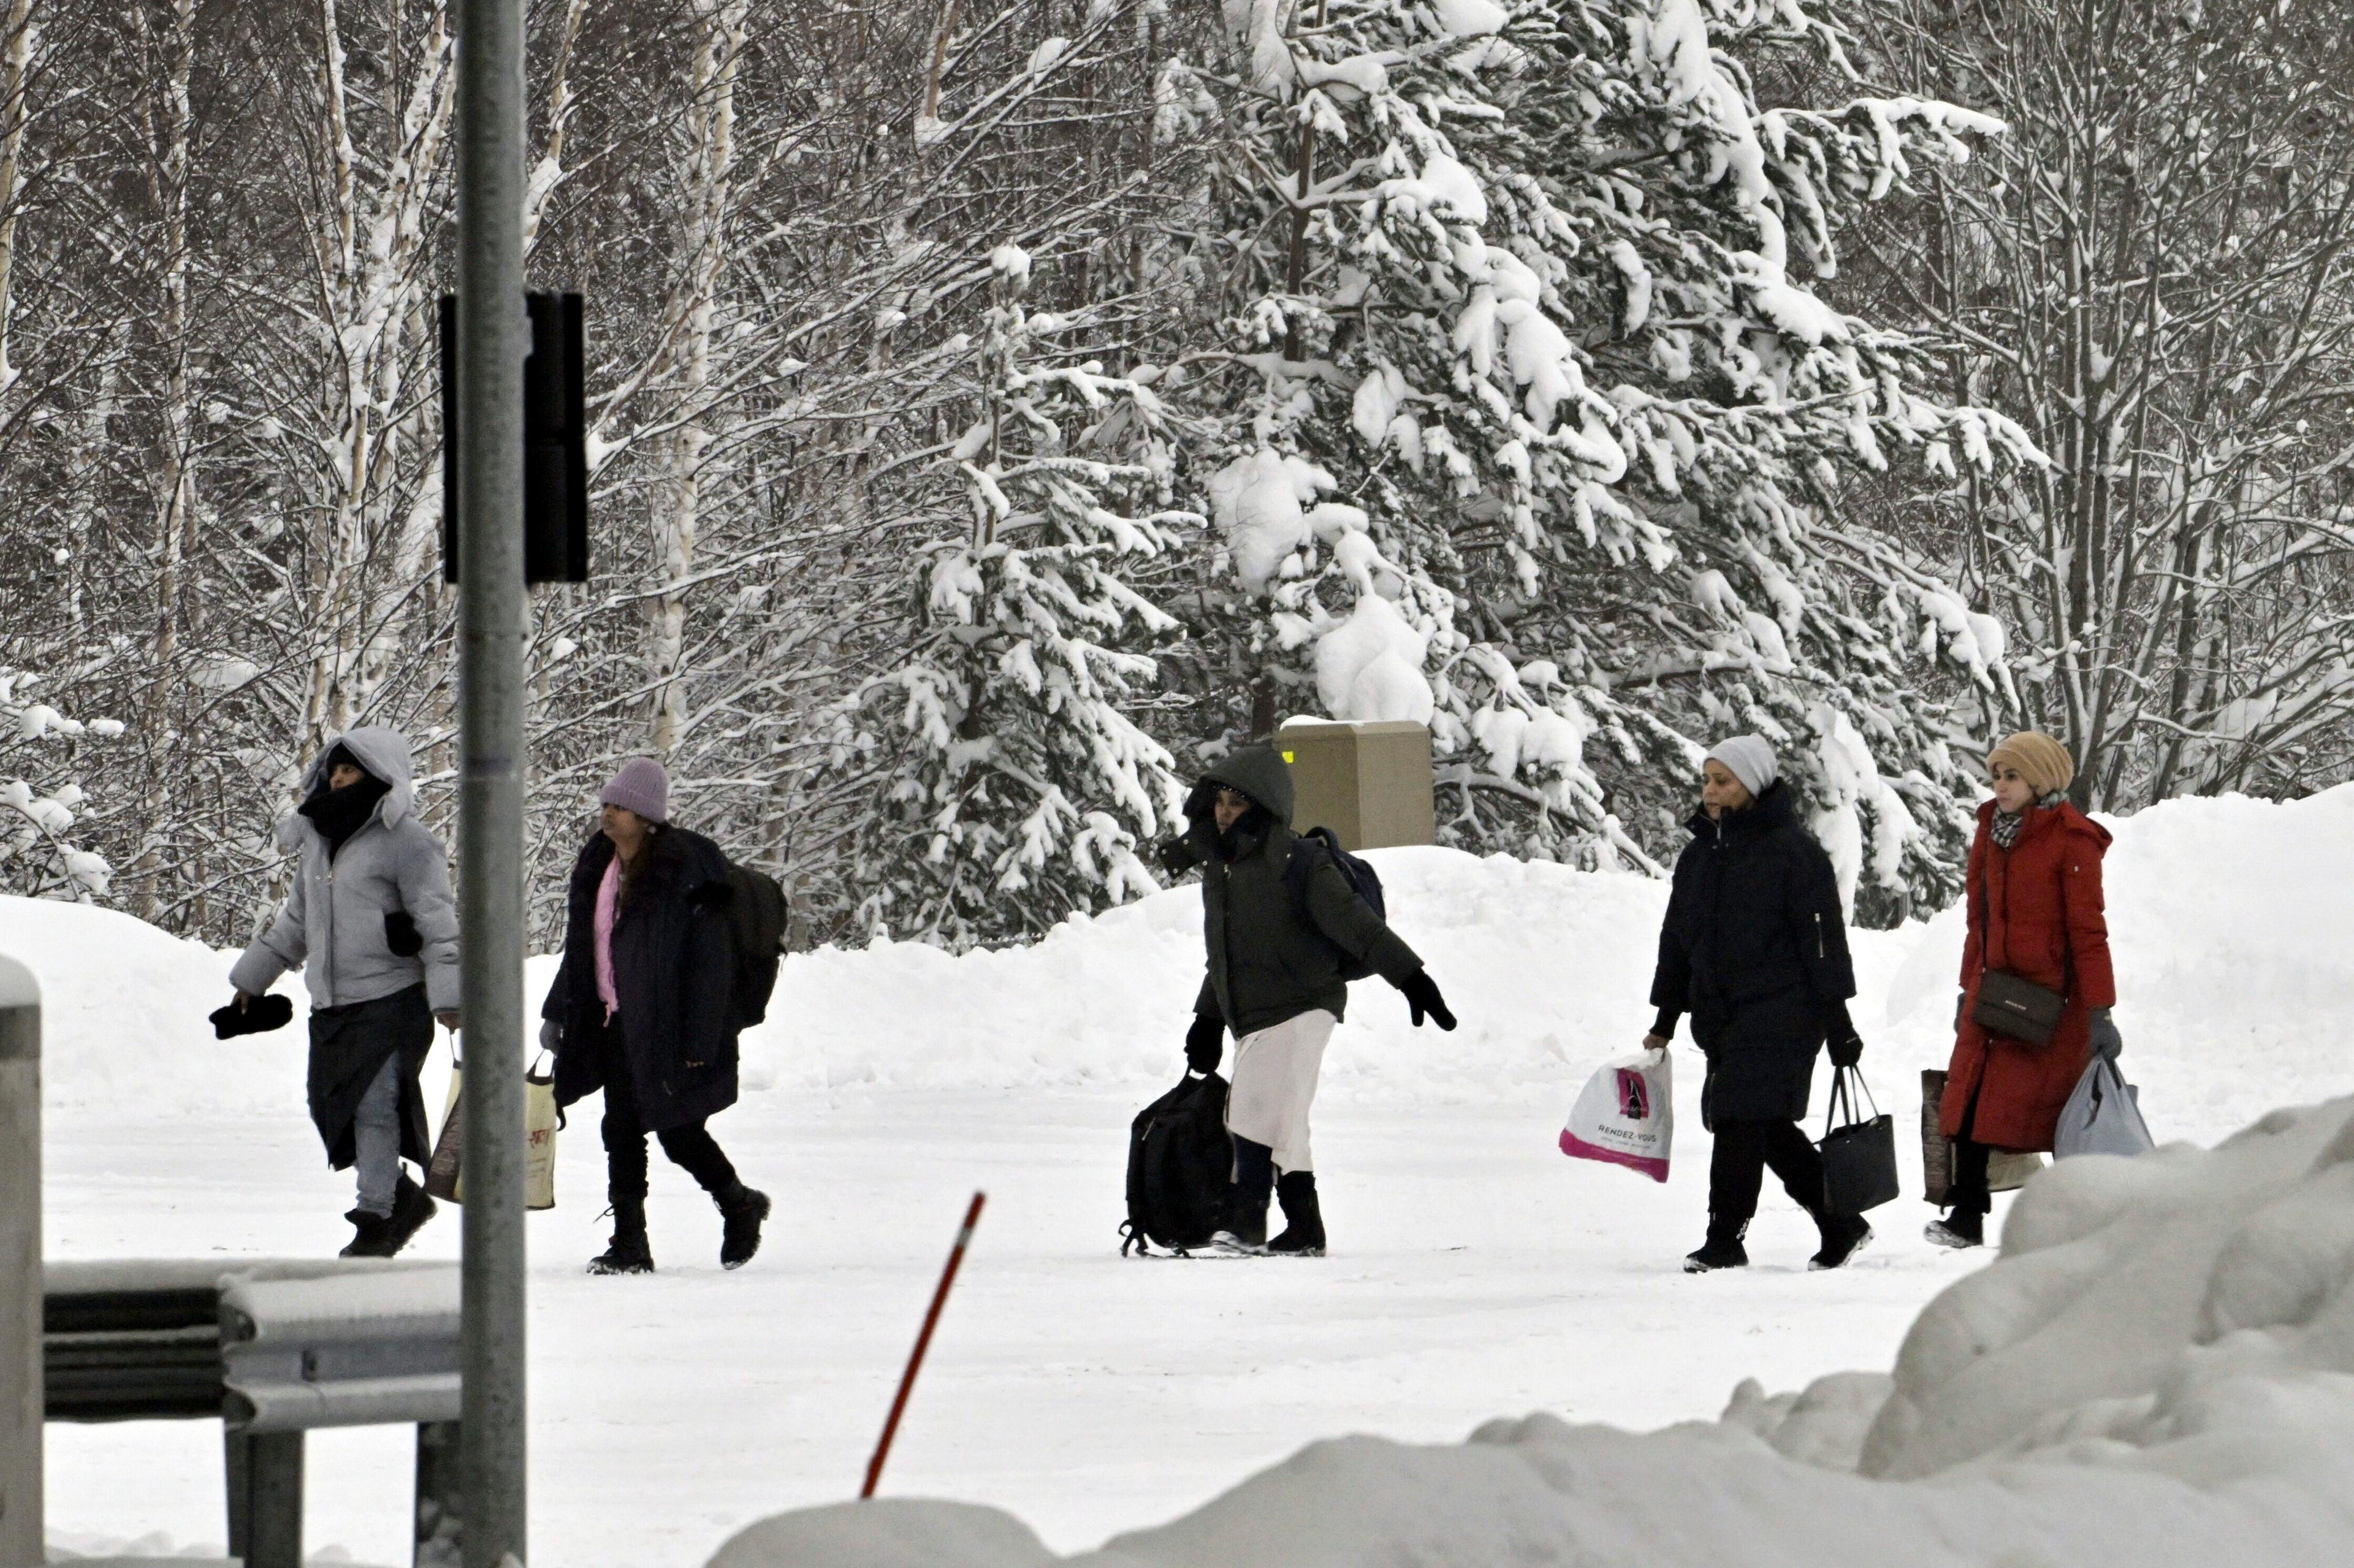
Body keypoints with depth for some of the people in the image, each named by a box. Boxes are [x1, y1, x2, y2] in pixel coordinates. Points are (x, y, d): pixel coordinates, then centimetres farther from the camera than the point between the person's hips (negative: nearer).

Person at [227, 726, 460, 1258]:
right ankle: (400, 1195, 21)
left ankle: (376, 1216, 3)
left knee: (374, 1106, -8)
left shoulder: (405, 841, -8)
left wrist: (447, 996, -20)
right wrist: (252, 977, 28)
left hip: (391, 1000, -8)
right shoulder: (318, 838, 15)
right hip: (331, 1005, 8)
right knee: (329, 1106, 6)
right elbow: (296, 921, 26)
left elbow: (439, 925, -12)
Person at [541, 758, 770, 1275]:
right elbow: (580, 948, 19)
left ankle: (739, 1205, 26)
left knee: (678, 1131, 1)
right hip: (615, 1022, 7)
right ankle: (629, 1245, 8)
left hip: (665, 1027, -7)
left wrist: (697, 1041, -18)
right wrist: (557, 1013, 15)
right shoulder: (598, 865, 9)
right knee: (622, 1131, 4)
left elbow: (708, 961, -15)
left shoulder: (686, 869, -14)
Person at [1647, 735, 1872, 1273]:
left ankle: (1726, 1239, -7)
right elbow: (1677, 939, 21)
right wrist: (1664, 1021, 20)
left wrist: (1837, 1020, -11)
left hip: (1780, 1013, -7)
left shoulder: (1792, 850, -6)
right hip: (1719, 1017, 7)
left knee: (1742, 1120, -12)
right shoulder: (1699, 855, 15)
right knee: (1769, 1130, 8)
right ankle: (1841, 1225, 19)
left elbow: (1823, 936, -8)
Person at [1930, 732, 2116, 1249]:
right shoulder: (1993, 829, 12)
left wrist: (2100, 1012, -14)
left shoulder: (2071, 839, -9)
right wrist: (1969, 988, 20)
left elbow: (2087, 929, -12)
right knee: (1969, 1104, 0)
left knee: (2050, 1111, -4)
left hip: (2051, 994, -6)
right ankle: (1966, 1218, 6)